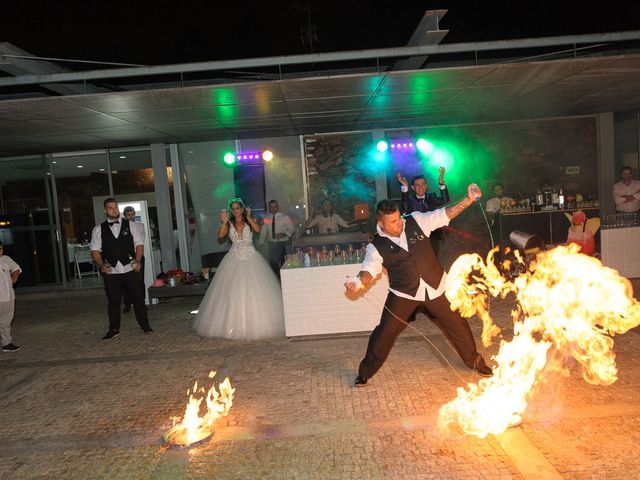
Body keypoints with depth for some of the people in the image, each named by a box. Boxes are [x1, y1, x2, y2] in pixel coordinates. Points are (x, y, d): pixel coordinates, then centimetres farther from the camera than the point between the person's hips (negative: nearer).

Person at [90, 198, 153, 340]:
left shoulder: (131, 225, 7)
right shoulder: (98, 229, 6)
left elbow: (139, 244, 4)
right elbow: (95, 250, 5)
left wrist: (138, 261, -10)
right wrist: (101, 265, -10)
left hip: (130, 269, 0)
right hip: (111, 271, 0)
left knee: (138, 298, 3)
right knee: (113, 301, 8)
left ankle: (145, 325, 16)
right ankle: (114, 329, 22)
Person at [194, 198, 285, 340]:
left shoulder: (250, 221, 5)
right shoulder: (229, 224, 5)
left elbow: (258, 229, -15)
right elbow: (220, 236, -10)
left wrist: (248, 217, -16)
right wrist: (224, 223, -22)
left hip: (251, 258, -1)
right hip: (234, 260, 1)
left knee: (254, 290, -2)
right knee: (233, 292, -1)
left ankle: (255, 323, 9)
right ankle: (234, 324, 8)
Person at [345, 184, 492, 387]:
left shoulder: (415, 221, -7)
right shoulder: (377, 246, -12)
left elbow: (444, 215, -3)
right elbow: (370, 269, -23)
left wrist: (468, 200, -12)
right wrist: (359, 281, -46)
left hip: (435, 287, 2)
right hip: (403, 294, -2)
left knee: (457, 324, 12)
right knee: (385, 332, -3)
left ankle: (474, 361, 40)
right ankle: (365, 372, 19)